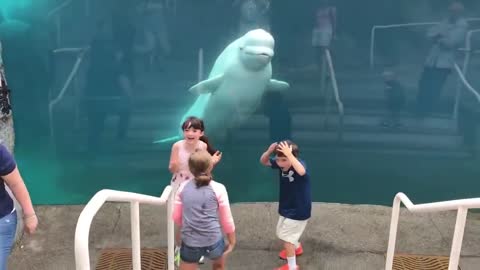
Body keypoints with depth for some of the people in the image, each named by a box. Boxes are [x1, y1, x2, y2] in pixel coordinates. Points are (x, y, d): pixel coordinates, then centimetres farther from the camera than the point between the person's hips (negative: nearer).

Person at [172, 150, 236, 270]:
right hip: (213, 242, -1)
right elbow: (226, 220, -1)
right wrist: (232, 241, 13)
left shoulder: (183, 187, 2)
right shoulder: (218, 188, -6)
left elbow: (176, 217, 8)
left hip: (190, 243, 1)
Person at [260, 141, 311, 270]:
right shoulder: (280, 164, -11)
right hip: (287, 208, 8)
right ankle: (297, 248, 56)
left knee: (286, 237, 2)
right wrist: (269, 151, -26)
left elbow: (301, 172, -53)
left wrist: (289, 155, -58)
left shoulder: (300, 164, -30)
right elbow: (263, 161, -6)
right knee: (282, 232, 28)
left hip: (298, 210, -8)